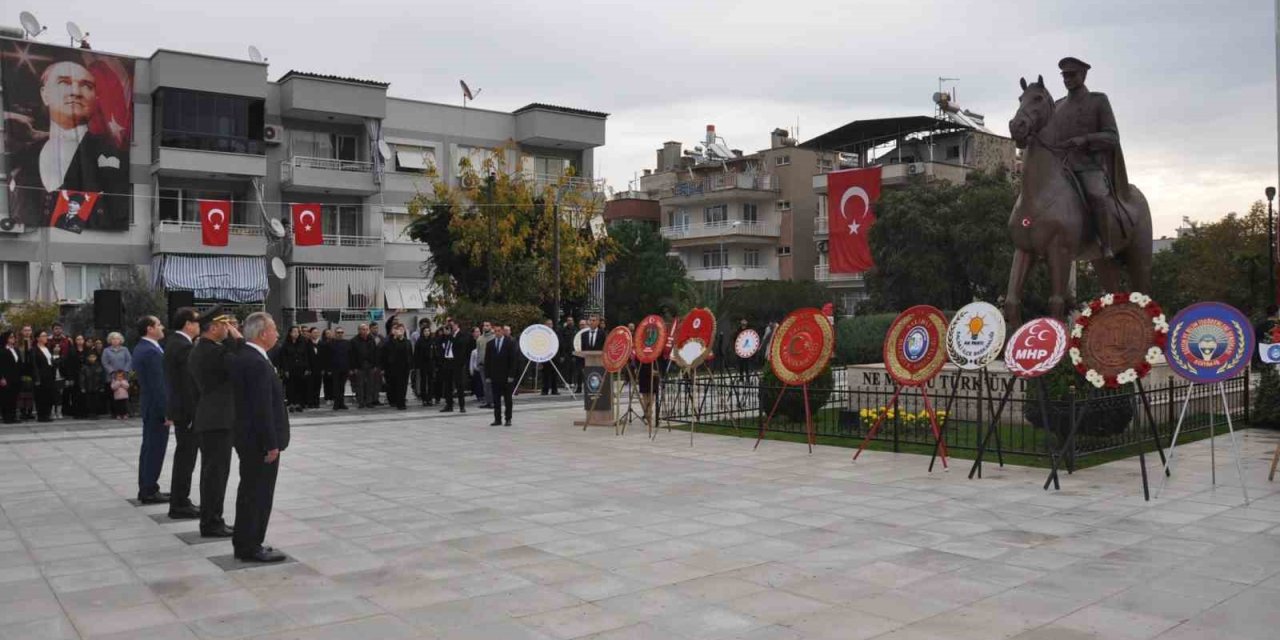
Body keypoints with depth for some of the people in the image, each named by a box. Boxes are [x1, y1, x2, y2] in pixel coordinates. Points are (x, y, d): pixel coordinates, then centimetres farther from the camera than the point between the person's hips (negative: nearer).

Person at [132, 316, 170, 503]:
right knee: (155, 449, -3)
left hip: (149, 405, 10)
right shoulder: (151, 352, -21)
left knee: (149, 448, 16)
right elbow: (158, 385, -23)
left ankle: (146, 488, 24)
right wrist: (167, 412, -20)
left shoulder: (141, 348, 10)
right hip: (157, 407, -10)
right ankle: (149, 491, 3)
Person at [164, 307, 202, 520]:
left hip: (178, 408, 10)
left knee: (183, 455, 17)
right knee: (186, 456, -4)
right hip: (187, 410, -10)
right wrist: (194, 414, -19)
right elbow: (189, 384, -21)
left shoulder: (173, 342, 11)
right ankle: (180, 506, 1)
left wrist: (171, 412, 19)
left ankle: (179, 501, 25)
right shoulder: (185, 347, -19)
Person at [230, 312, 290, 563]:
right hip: (260, 441, -10)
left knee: (250, 491, 17)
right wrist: (271, 444, -20)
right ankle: (250, 547, 7)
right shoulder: (257, 363, -22)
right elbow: (262, 408, -24)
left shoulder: (243, 356, 9)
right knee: (258, 494, -1)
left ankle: (244, 542, 26)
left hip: (249, 438, 10)